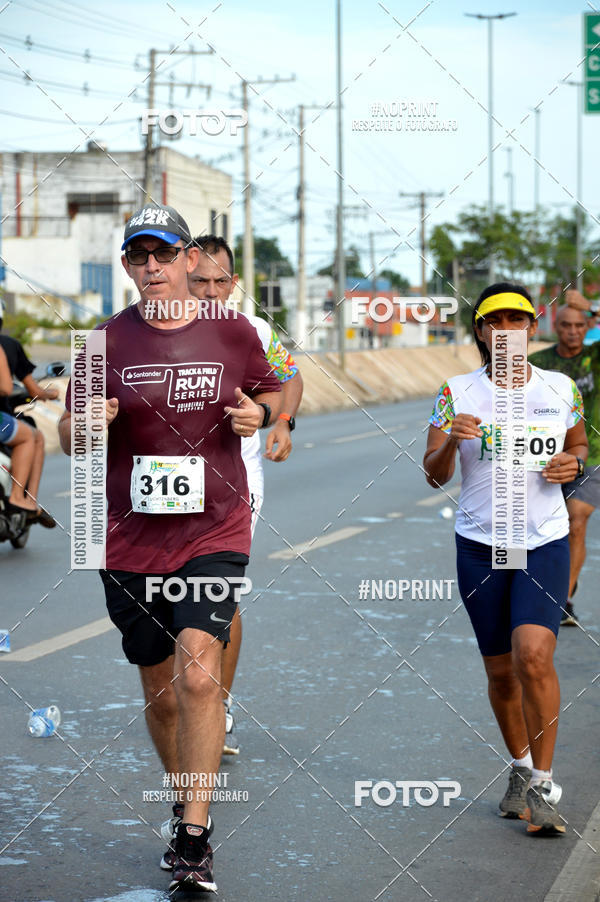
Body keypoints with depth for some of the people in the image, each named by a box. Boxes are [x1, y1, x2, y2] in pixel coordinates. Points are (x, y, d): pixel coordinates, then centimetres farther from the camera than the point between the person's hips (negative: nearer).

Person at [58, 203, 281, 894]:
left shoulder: (232, 334, 1)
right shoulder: (106, 341, 2)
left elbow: (272, 392, 18)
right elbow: (68, 436, 8)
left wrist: (259, 413, -6)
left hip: (215, 532, -2)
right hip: (130, 542, 2)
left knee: (197, 672, -19)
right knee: (160, 691, 11)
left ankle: (195, 839, -14)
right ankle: (186, 806, 34)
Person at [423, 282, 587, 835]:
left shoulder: (561, 389, 3)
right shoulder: (457, 393, 0)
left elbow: (579, 444, 19)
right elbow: (434, 476, -2)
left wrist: (571, 464, -4)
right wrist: (451, 441, -23)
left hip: (545, 543, -1)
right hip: (480, 545, 1)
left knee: (533, 656, -20)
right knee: (501, 671, 8)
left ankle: (543, 784, -7)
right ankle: (521, 769, 32)